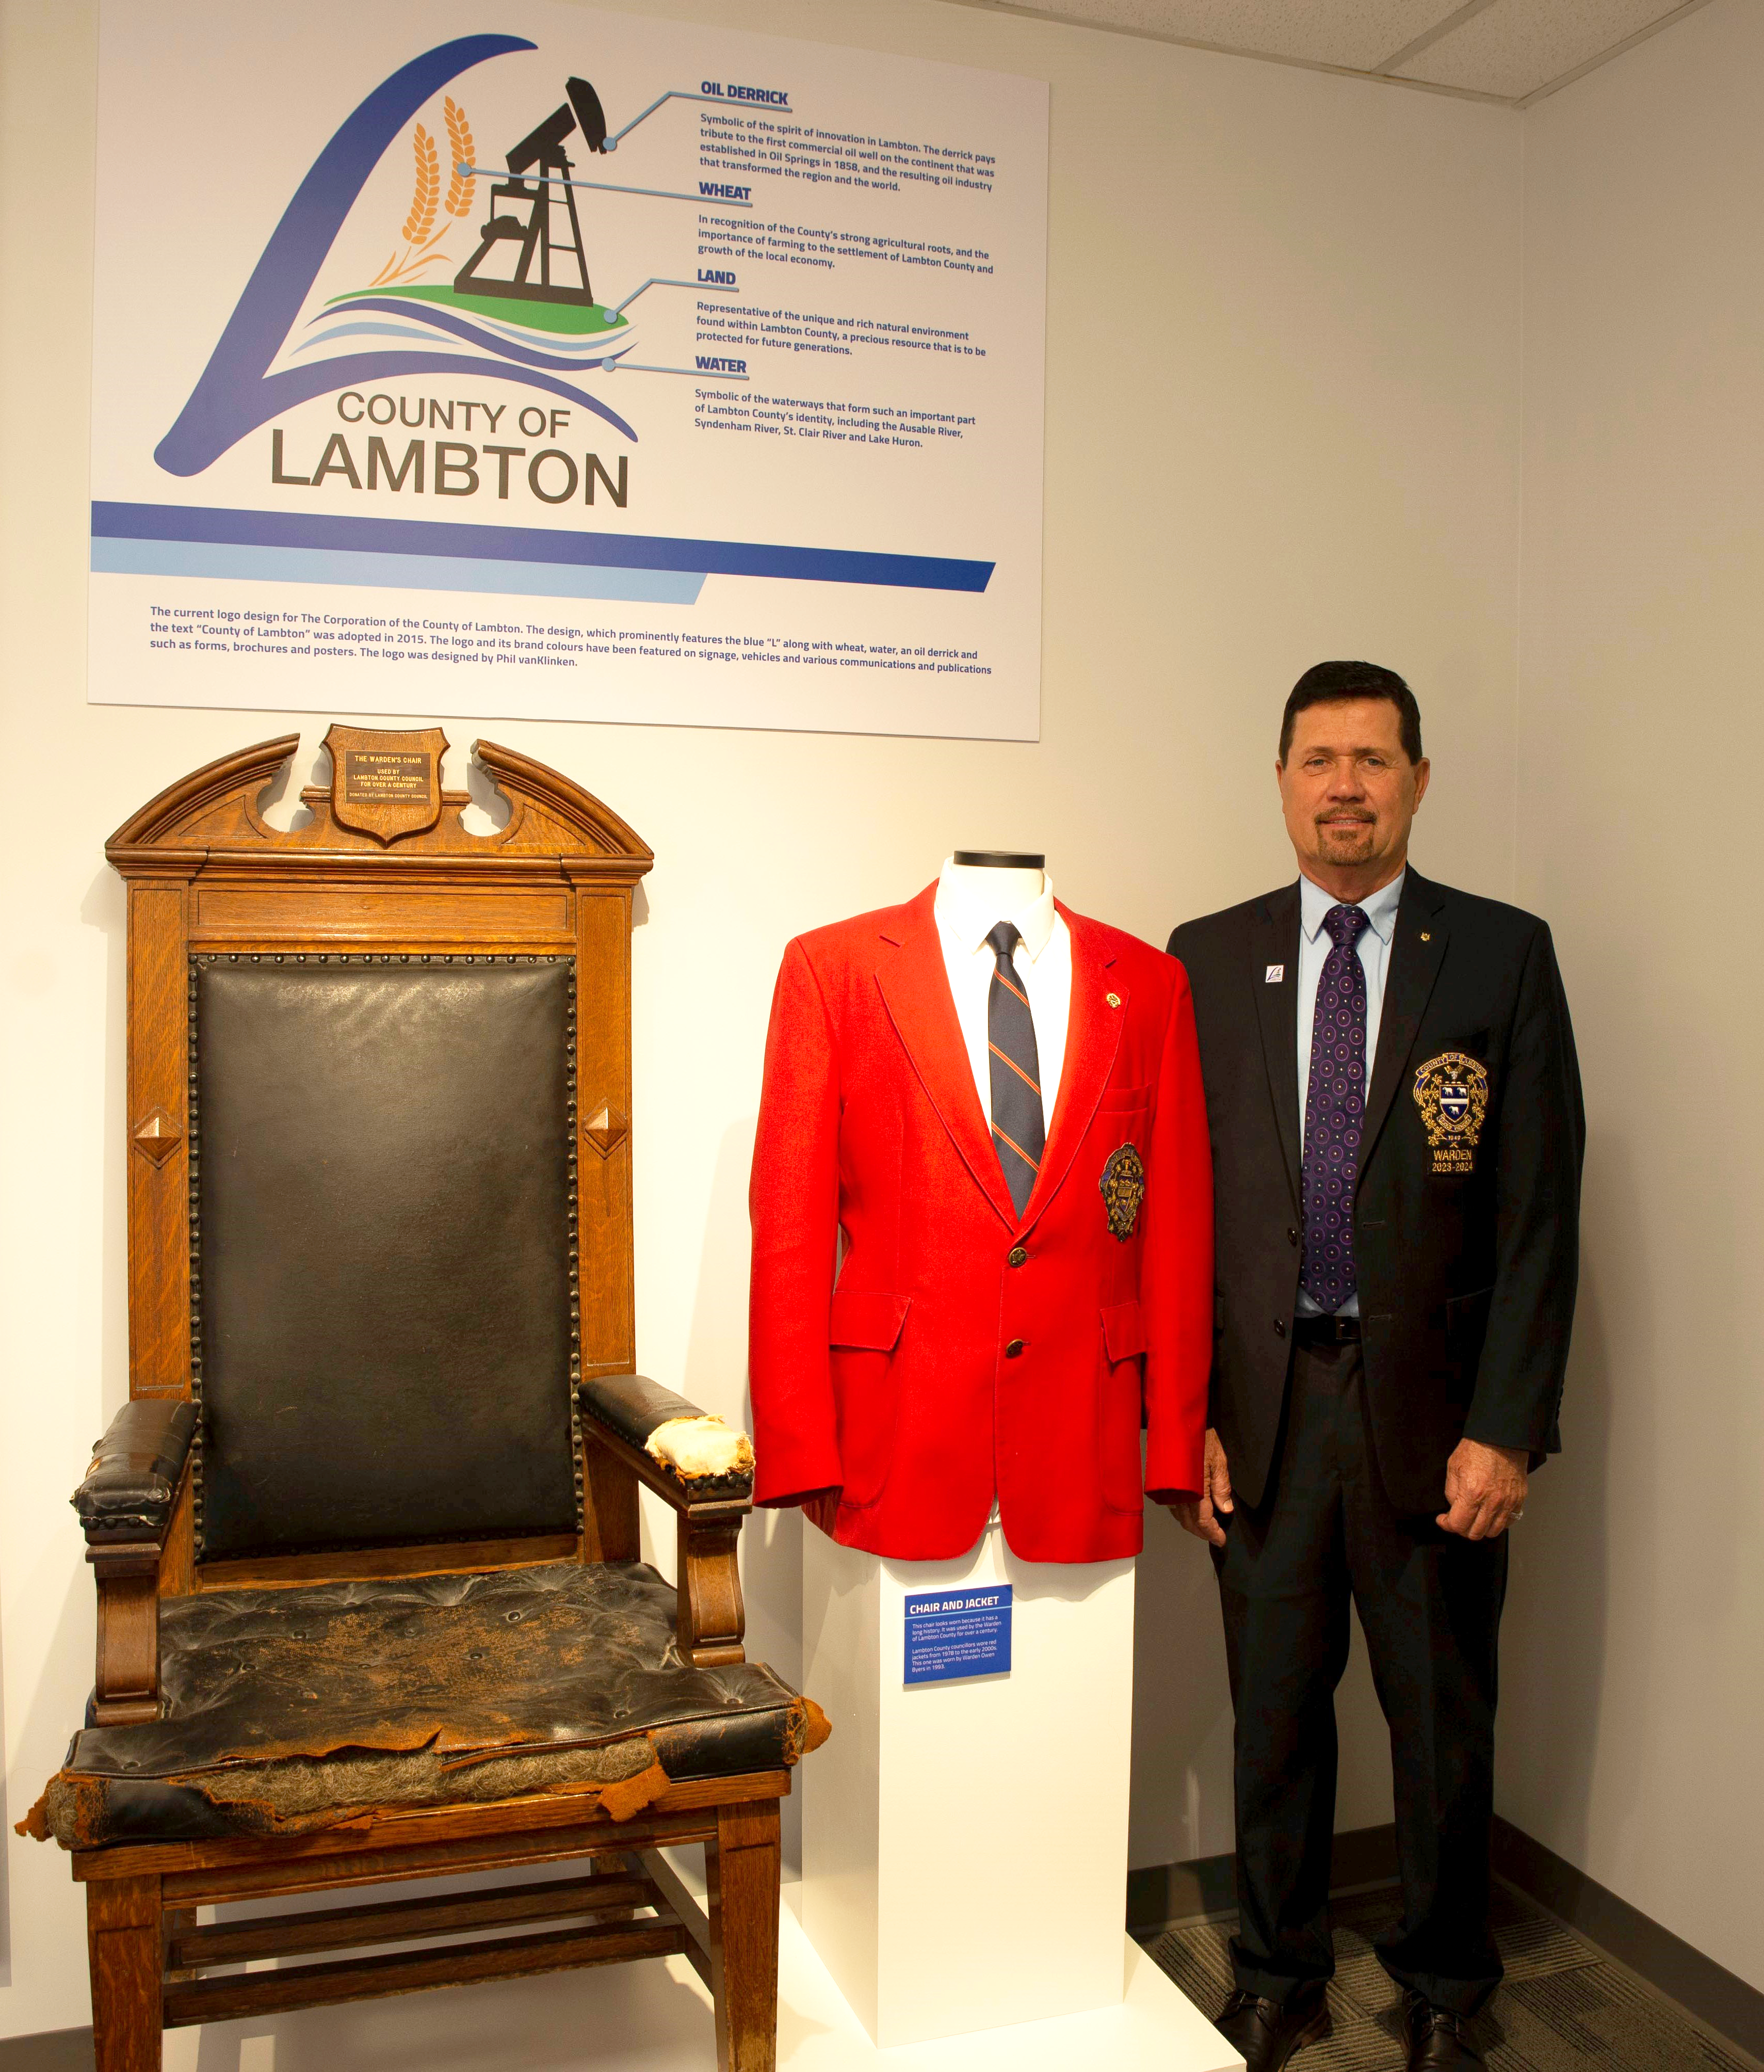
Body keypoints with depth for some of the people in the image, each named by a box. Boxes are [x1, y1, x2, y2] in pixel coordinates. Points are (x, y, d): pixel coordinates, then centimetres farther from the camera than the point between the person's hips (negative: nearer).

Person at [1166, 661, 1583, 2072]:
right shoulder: (1208, 959, 2)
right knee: (1274, 1712, 14)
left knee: (1445, 1718, 14)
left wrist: (1507, 1428, -9)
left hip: (1431, 1400, -1)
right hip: (1263, 1401, 1)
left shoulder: (1503, 954, -3)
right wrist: (1185, 1412, -2)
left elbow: (1539, 1212, -4)